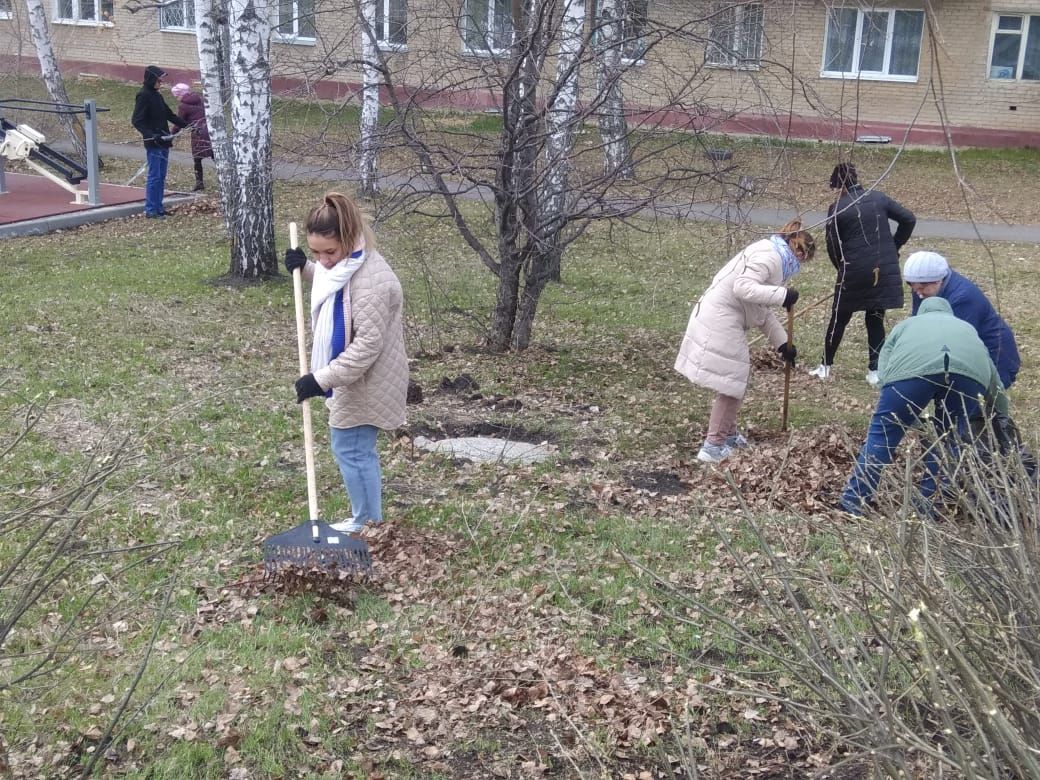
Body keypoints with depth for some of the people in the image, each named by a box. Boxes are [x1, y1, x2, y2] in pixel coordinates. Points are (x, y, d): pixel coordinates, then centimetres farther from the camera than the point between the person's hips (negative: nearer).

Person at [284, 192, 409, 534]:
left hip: (366, 384, -10)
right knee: (358, 450, 19)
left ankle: (369, 525, 13)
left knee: (351, 451, -1)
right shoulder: (345, 264, 3)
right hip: (353, 378, 10)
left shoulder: (370, 281, -29)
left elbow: (368, 345, -30)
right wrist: (305, 268, 9)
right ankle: (367, 520, 33)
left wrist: (322, 379, -28)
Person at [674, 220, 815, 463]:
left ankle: (728, 433, 36)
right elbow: (743, 287, -28)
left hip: (723, 320, 10)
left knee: (734, 378, 21)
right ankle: (713, 446, 4)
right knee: (731, 381, -3)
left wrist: (782, 343, 21)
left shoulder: (772, 257, 21)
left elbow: (762, 310, 23)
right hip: (720, 322, -10)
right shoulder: (770, 255, -12)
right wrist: (782, 295, -24)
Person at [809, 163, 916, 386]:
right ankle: (874, 371, 12)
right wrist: (893, 248, 16)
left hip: (854, 271, -3)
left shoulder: (837, 208, -5)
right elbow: (908, 220, 7)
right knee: (875, 319, 11)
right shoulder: (879, 198, 4)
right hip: (885, 270, 3)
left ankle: (826, 365, 21)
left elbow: (832, 246, -1)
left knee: (839, 318, 12)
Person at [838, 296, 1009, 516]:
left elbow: (884, 373, 25)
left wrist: (909, 413, 32)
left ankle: (852, 502, 9)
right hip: (970, 366, 2)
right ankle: (927, 503, 22)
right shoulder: (967, 328, 46)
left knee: (883, 432, 8)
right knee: (949, 437, 21)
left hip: (913, 365, -2)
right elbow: (996, 386, 48)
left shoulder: (905, 325, 40)